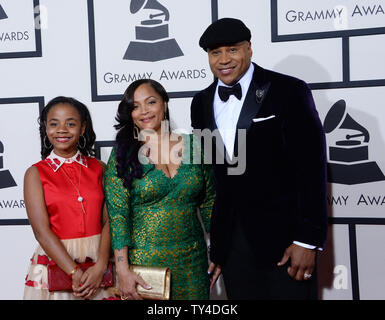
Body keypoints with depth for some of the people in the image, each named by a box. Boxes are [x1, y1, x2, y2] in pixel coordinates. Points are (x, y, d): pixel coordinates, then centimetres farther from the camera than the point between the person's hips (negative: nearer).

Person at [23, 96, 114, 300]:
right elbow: (41, 231, -10)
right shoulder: (36, 174, -3)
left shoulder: (99, 168, 3)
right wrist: (75, 273, -17)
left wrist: (100, 267, -17)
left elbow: (108, 221, -3)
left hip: (98, 260, 2)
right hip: (55, 263, -1)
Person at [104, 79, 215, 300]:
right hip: (144, 260, -2)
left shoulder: (193, 145, 2)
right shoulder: (123, 154, -5)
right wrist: (123, 270, -16)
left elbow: (209, 203, 6)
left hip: (192, 260, 3)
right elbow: (117, 215, -10)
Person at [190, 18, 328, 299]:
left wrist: (308, 240, -13)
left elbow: (312, 167, -10)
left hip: (284, 234, -4)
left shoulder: (289, 91, -7)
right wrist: (213, 245, 11)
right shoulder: (202, 102, 8)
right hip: (231, 240, 4)